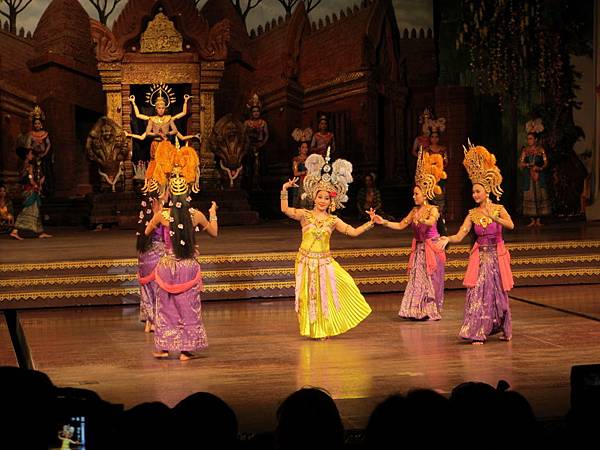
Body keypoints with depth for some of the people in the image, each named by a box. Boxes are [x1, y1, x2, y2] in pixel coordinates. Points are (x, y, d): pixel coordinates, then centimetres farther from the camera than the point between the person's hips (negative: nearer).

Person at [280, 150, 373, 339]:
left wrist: (370, 223, -7)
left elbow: (353, 232, 4)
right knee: (310, 296, 6)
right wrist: (284, 190, -22)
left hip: (325, 261, 2)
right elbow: (285, 210, -14)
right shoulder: (305, 215, -2)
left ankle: (326, 328, 20)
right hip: (306, 261, -1)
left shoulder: (333, 220, 3)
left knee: (326, 295, 4)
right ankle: (315, 330, 20)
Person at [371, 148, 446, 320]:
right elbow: (400, 225, 9)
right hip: (419, 249, 6)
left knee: (430, 280, -3)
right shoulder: (414, 211, 10)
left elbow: (431, 222, -30)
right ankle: (419, 311, 9)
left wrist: (420, 220, -50)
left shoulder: (433, 210, -9)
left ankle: (433, 312, 5)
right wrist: (383, 222, -2)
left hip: (431, 248, -6)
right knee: (417, 280, 3)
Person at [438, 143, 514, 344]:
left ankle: (504, 329, 24)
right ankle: (477, 333, -6)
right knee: (478, 293, -7)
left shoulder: (498, 209, -3)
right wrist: (447, 239, -24)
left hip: (497, 256, -1)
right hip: (480, 257, 1)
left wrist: (494, 217, -34)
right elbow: (459, 236, -5)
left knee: (498, 293, 6)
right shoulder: (473, 214, 2)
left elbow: (510, 225, -22)